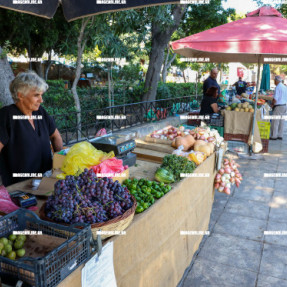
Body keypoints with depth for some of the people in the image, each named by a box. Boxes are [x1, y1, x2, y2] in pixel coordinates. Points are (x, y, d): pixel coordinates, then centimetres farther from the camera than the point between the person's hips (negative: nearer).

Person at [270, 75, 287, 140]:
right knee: (281, 122, 12)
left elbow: (275, 99, -19)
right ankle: (280, 135, 18)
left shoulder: (277, 87, -14)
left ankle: (274, 136, 4)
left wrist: (272, 105, -4)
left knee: (275, 122, -1)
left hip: (278, 106, -8)